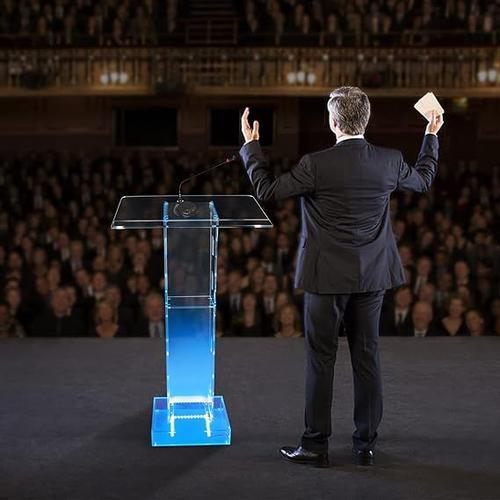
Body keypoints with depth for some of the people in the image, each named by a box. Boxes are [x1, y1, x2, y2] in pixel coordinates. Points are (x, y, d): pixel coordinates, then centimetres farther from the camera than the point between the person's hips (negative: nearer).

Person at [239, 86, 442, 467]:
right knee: (367, 357, 10)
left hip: (328, 276, -4)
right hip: (372, 276, 4)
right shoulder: (390, 161, -3)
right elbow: (423, 180, 18)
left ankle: (316, 445, 11)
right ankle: (366, 445, 16)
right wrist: (432, 136, 32)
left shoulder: (316, 165, -16)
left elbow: (267, 190, -7)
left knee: (321, 358, 4)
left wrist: (251, 145, 5)